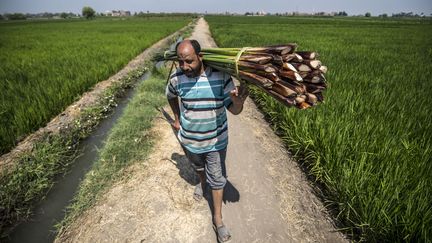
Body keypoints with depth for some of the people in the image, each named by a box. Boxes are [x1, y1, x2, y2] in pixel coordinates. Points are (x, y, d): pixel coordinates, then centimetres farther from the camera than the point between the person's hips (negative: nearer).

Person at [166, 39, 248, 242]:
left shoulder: (220, 76, -22)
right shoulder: (177, 78, -15)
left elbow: (234, 110, -21)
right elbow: (171, 96, 9)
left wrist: (238, 101, -43)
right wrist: (177, 118, 11)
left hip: (216, 140, -2)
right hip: (189, 139, 2)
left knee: (217, 179, 12)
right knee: (198, 167, 29)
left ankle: (218, 219, 32)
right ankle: (202, 182, 64)